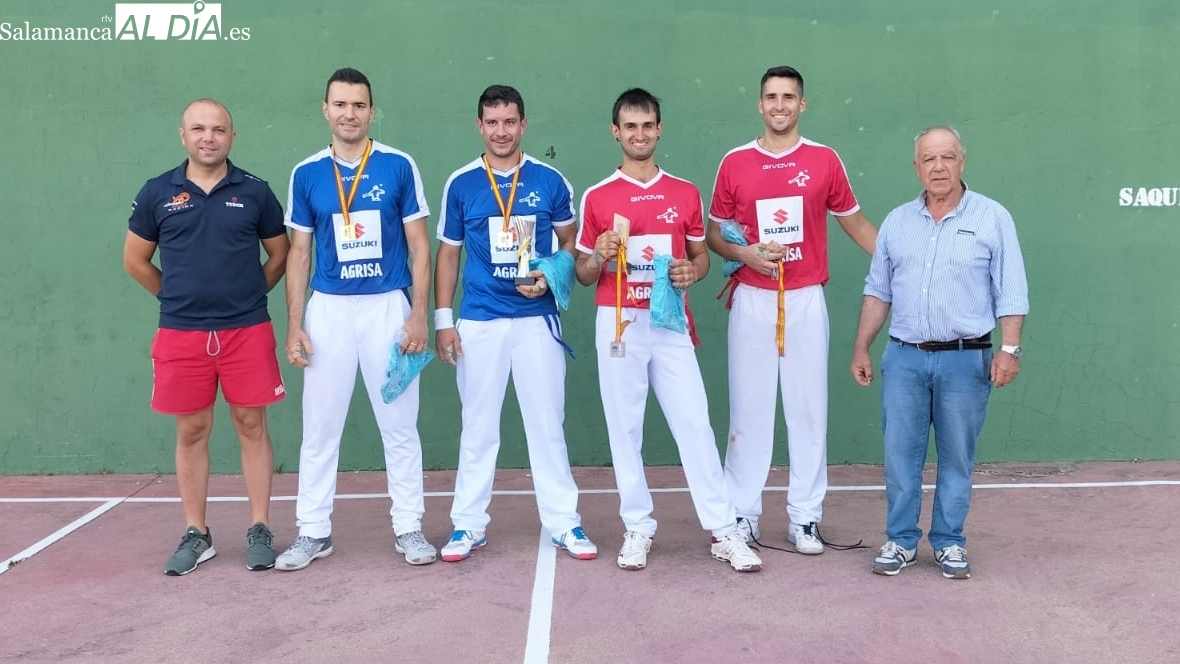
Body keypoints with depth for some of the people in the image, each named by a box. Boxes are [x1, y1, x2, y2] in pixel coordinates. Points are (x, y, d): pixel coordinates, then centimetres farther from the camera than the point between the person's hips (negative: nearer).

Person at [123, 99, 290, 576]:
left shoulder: (255, 192, 2)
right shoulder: (157, 193, 4)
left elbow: (279, 253, 12)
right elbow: (135, 260, 12)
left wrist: (248, 293, 8)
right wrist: (180, 296, 11)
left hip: (247, 331, -1)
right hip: (181, 335, 1)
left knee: (251, 427, 4)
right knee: (191, 432, 8)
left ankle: (259, 531, 14)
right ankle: (196, 535, 20)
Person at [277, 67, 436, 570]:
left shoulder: (399, 166, -1)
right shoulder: (307, 174, 5)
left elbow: (419, 245, 0)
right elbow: (299, 253, 8)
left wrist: (419, 314, -8)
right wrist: (294, 325, 2)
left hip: (388, 306, -2)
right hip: (328, 310, 2)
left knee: (400, 425, 5)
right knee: (319, 428, 7)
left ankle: (409, 528, 18)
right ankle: (313, 532, 20)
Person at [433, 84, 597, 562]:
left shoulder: (550, 181, 1)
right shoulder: (461, 184, 3)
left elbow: (570, 243, 10)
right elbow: (448, 254, 8)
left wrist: (550, 278, -10)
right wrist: (444, 318, 2)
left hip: (537, 318, 0)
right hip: (479, 320, 1)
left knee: (547, 423, 4)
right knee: (477, 426, 8)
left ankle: (563, 523, 15)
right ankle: (469, 525, 19)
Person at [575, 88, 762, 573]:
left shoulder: (685, 193, 7)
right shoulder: (597, 197, 3)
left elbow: (701, 256, 15)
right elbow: (583, 275, 7)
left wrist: (692, 271, -8)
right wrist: (600, 256, -15)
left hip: (670, 323, 1)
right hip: (617, 324, 0)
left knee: (695, 423, -1)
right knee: (624, 428, 5)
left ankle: (724, 531, 7)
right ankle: (638, 528, 17)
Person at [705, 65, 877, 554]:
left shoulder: (825, 160, 5)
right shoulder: (734, 163, 4)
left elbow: (856, 224, 13)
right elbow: (714, 234, 10)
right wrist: (745, 253, -10)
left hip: (806, 300, 0)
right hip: (752, 300, 0)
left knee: (808, 408, 4)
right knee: (748, 408, 4)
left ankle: (805, 518, 15)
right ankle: (742, 514, 15)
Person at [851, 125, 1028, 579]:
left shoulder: (993, 218, 0)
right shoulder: (897, 222, 9)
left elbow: (1011, 293, -2)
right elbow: (878, 291, 12)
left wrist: (1009, 349, -12)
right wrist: (861, 348, 9)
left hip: (966, 360, -2)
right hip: (903, 358, 2)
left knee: (956, 457, 7)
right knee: (900, 453, 4)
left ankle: (949, 543, 21)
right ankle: (900, 541, 17)